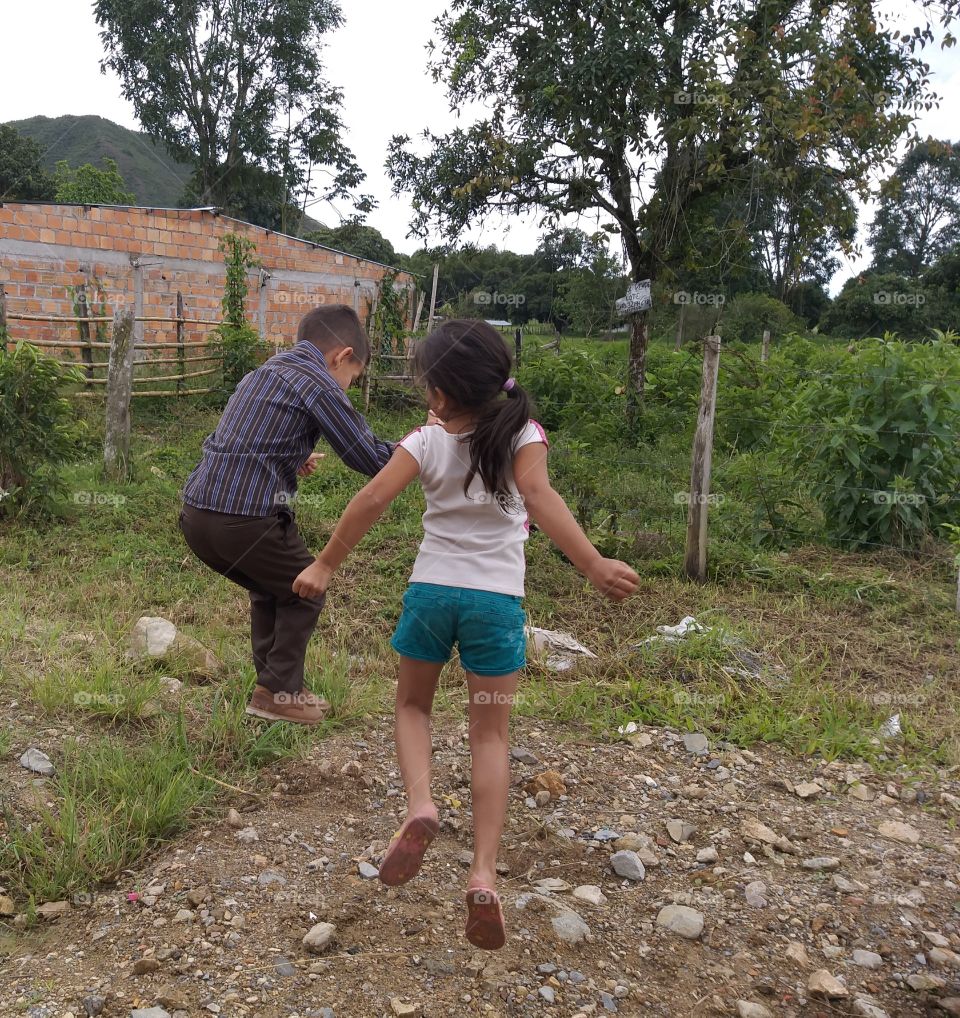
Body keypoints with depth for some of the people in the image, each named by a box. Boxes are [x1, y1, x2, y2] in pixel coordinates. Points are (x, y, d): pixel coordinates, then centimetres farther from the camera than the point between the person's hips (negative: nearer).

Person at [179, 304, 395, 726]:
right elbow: (371, 459, -5)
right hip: (247, 520, -8)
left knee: (270, 589, 28)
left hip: (197, 513, 8)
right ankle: (278, 693, 15)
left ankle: (274, 684, 35)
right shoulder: (319, 384, -5)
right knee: (304, 593, 15)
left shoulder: (262, 372, 20)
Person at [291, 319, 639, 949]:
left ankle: (420, 808, -4)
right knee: (491, 735, 9)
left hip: (431, 590, 0)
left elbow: (372, 501, -8)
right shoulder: (523, 436, -4)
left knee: (413, 704, 23)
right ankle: (484, 876, -1)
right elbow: (538, 496, -21)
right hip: (497, 599, 0)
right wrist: (594, 566, -29)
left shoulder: (427, 442, -2)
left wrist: (325, 567, 1)